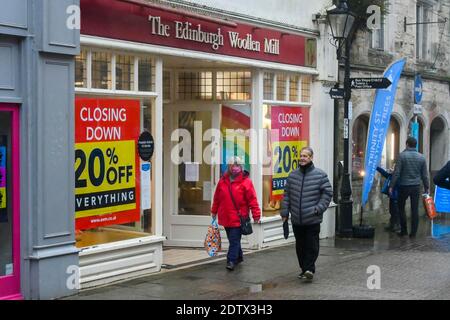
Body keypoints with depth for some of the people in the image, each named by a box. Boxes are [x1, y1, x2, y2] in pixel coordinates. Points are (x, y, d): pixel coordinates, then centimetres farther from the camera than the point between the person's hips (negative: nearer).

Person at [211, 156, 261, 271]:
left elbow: (252, 199, -9)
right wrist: (214, 211, 21)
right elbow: (217, 197, 16)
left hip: (238, 218, -5)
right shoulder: (223, 181, 7)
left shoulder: (246, 181, -7)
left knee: (234, 240, -8)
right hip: (225, 217, 5)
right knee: (233, 239, 17)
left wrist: (256, 214, -11)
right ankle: (238, 256, 33)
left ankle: (231, 261, -5)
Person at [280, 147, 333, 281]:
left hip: (312, 220, -4)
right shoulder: (293, 175, 9)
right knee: (300, 246, 11)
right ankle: (304, 269, 22)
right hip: (296, 220, 4)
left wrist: (318, 209, -11)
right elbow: (287, 195, 11)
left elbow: (327, 193, -2)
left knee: (311, 246, -5)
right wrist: (285, 212, 6)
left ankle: (309, 269, 1)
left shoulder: (320, 175, -3)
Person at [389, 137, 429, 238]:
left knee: (401, 208, 12)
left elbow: (397, 172, -12)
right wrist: (427, 187, 16)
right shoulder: (421, 157, 3)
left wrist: (391, 186, -7)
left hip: (404, 186, -3)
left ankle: (404, 230, 12)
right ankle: (413, 232, 7)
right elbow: (425, 174, 7)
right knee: (415, 210, 6)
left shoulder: (402, 155, -10)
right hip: (416, 187, 3)